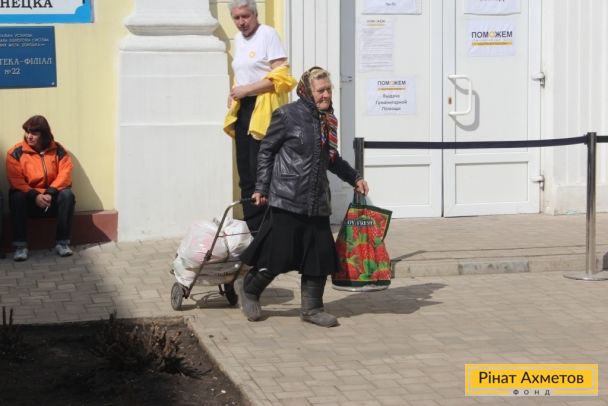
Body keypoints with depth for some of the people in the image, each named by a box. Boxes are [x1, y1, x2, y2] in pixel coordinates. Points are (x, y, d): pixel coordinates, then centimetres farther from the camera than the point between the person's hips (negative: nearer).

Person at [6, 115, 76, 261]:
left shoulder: (58, 150, -2)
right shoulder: (16, 152, -7)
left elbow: (65, 174, -10)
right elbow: (15, 180, -14)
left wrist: (50, 193, -25)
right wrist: (34, 196, -27)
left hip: (52, 198, 1)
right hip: (29, 198, -1)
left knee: (67, 194, -30)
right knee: (16, 197, -33)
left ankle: (63, 242, -23)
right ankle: (20, 245, -29)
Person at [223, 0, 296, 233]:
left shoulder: (268, 34, -5)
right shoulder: (238, 38, 18)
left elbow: (281, 76, -12)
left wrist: (247, 89, -14)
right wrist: (234, 94, 8)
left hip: (263, 110, -7)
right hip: (242, 109, 7)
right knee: (245, 174, 5)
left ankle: (262, 228, -7)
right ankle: (250, 227, 9)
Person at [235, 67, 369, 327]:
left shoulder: (329, 121, 13)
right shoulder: (287, 115, -6)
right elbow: (266, 152, -1)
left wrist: (354, 178, 19)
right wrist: (262, 188, -4)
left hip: (317, 202, 6)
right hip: (288, 199, -6)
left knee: (320, 254, 4)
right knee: (281, 253, -4)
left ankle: (312, 308, 15)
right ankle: (248, 288, 21)